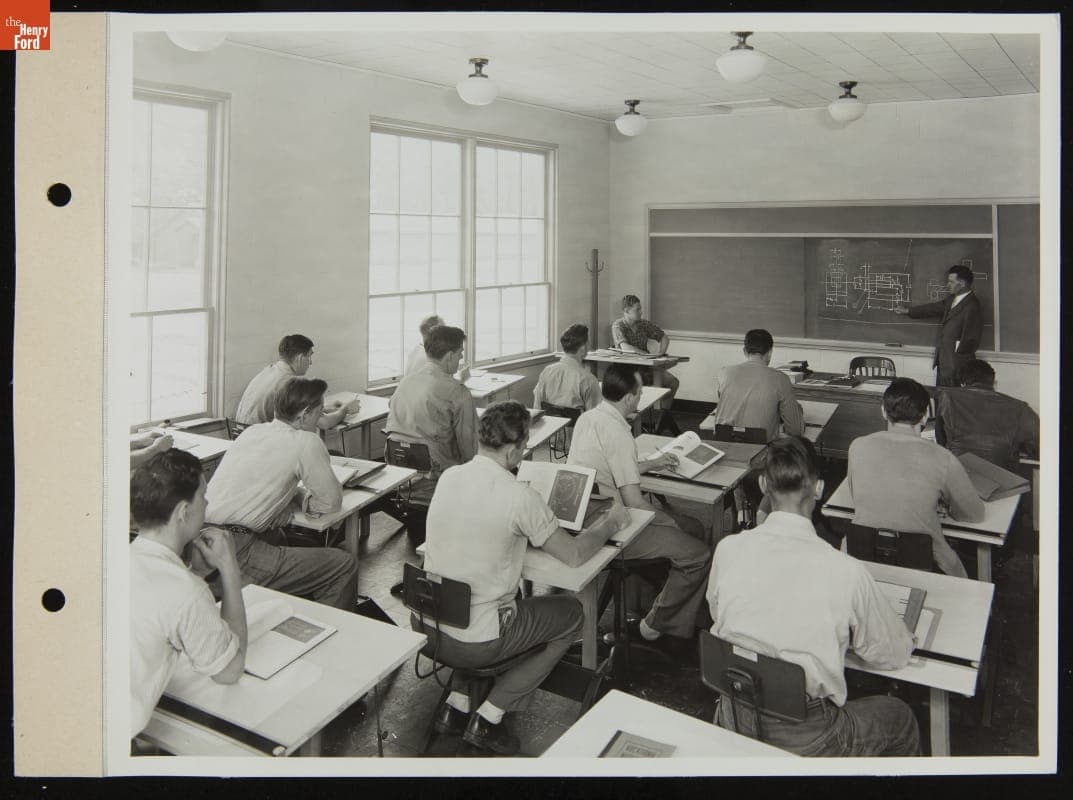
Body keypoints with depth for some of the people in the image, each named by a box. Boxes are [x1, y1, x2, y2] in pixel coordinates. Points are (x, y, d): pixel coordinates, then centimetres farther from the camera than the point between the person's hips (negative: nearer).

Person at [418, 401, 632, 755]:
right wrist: (610, 524, 11)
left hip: (423, 624, 7)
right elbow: (574, 555, -8)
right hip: (473, 644, -6)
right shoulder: (520, 497, -20)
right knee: (571, 612, 14)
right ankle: (488, 719, 11)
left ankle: (456, 704, 24)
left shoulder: (448, 476, -2)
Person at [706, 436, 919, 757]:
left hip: (732, 720, 3)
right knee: (901, 718, 25)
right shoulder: (846, 572, -21)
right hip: (805, 741, -3)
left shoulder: (728, 549, -12)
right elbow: (894, 656, -3)